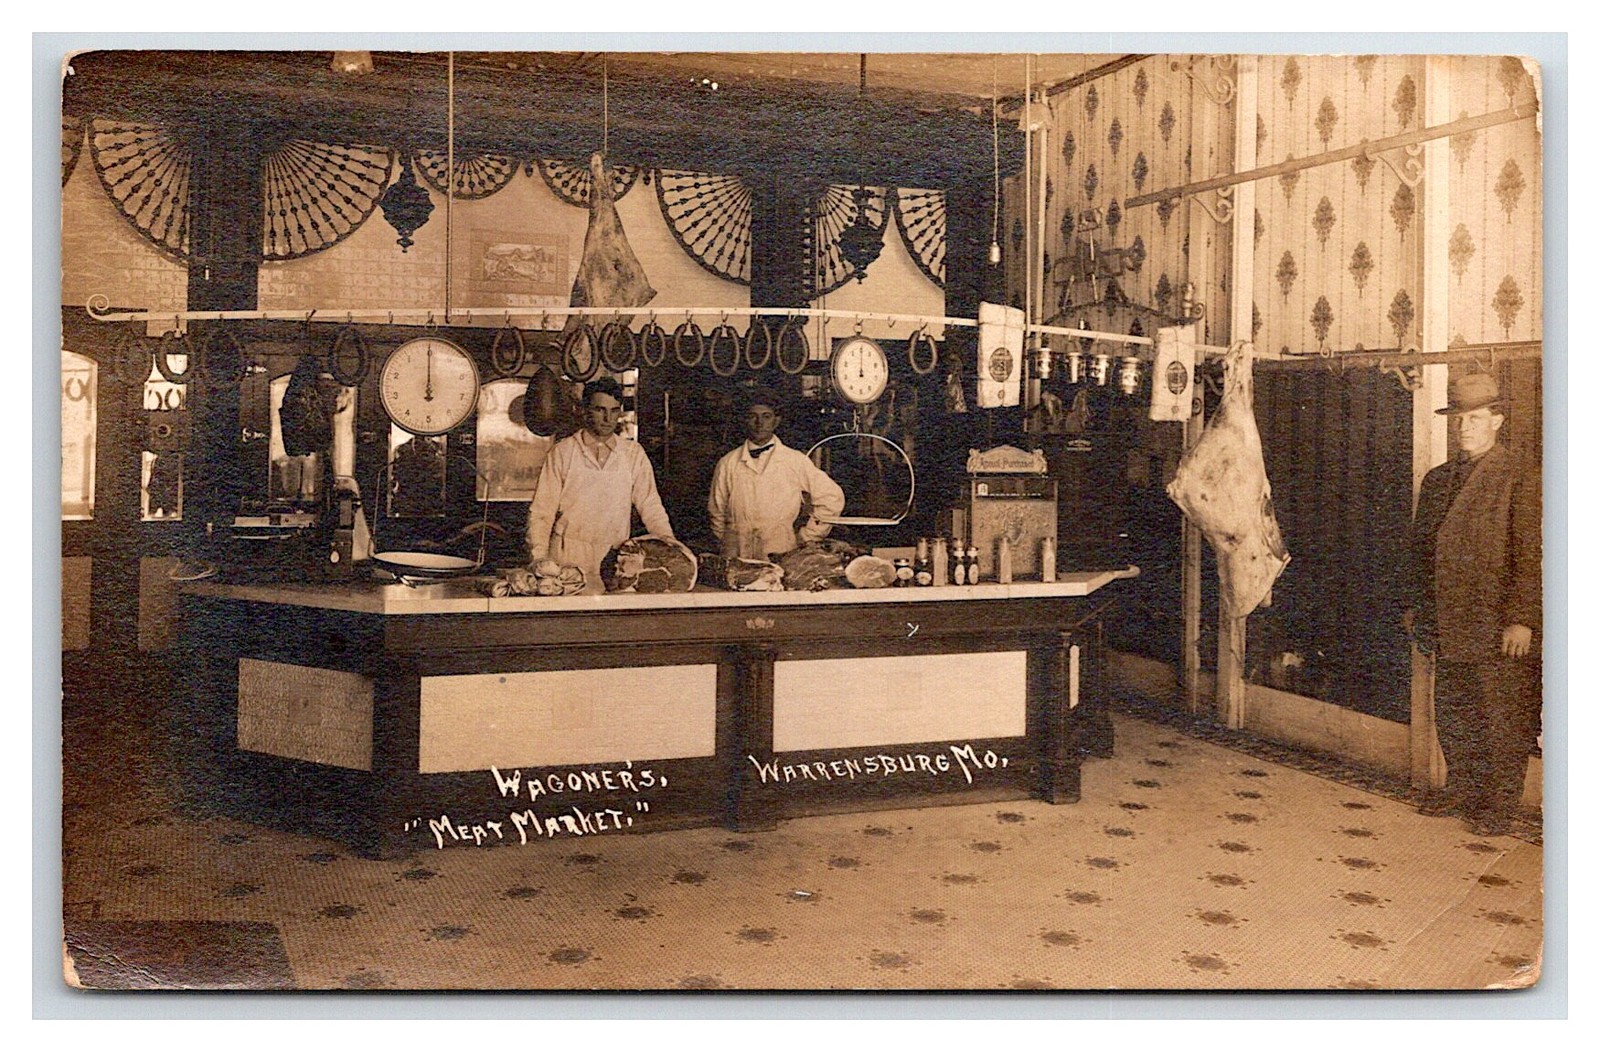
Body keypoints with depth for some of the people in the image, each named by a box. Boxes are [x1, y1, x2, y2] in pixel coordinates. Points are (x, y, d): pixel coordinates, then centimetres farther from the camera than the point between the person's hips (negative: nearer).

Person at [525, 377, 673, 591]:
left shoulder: (634, 454, 11)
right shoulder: (562, 452, 5)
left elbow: (651, 507, 9)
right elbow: (541, 511, 3)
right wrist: (538, 563, -7)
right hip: (569, 559, -2)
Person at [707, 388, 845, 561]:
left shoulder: (796, 461, 6)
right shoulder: (727, 464, 9)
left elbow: (832, 498, 8)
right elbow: (717, 512, 17)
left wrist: (805, 537, 6)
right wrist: (727, 542, 9)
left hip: (781, 555, -1)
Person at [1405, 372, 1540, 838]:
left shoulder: (1521, 480, -6)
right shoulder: (1438, 480, 13)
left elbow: (1530, 557, -11)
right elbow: (1420, 548, 18)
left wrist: (1521, 619, -15)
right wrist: (1416, 606, 15)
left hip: (1497, 629, -6)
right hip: (1448, 624, 6)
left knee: (1502, 719, 1)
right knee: (1452, 713, 14)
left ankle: (1498, 804, 11)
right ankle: (1461, 788, 29)